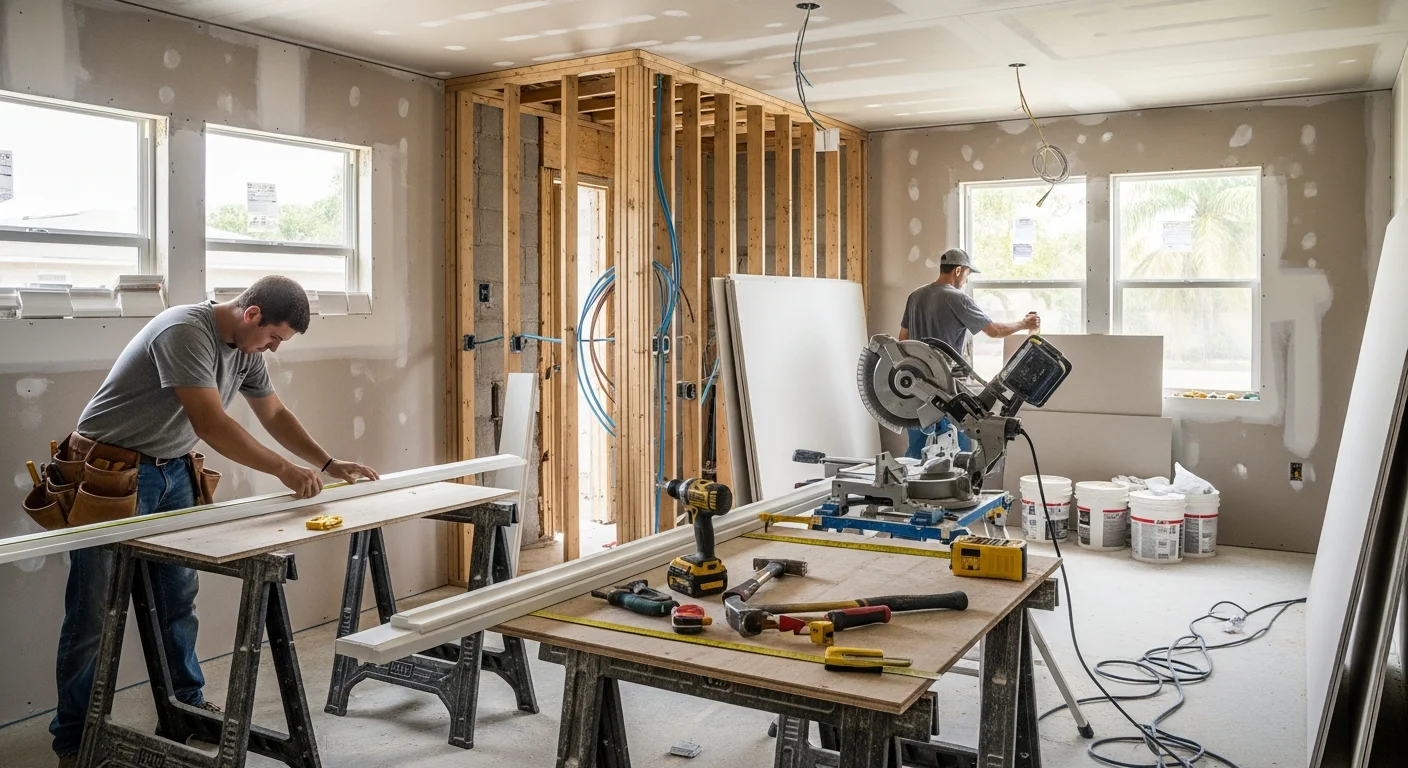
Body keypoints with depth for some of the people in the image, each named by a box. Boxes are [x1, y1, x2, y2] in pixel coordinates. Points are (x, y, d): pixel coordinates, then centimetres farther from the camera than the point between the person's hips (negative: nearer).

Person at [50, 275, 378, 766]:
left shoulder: (246, 350, 3)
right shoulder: (186, 332, -25)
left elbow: (275, 415, 13)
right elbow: (211, 424, -31)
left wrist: (330, 465, 7)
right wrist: (285, 471, -27)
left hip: (172, 470, 8)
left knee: (180, 597, 9)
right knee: (96, 611, -1)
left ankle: (188, 705, 22)